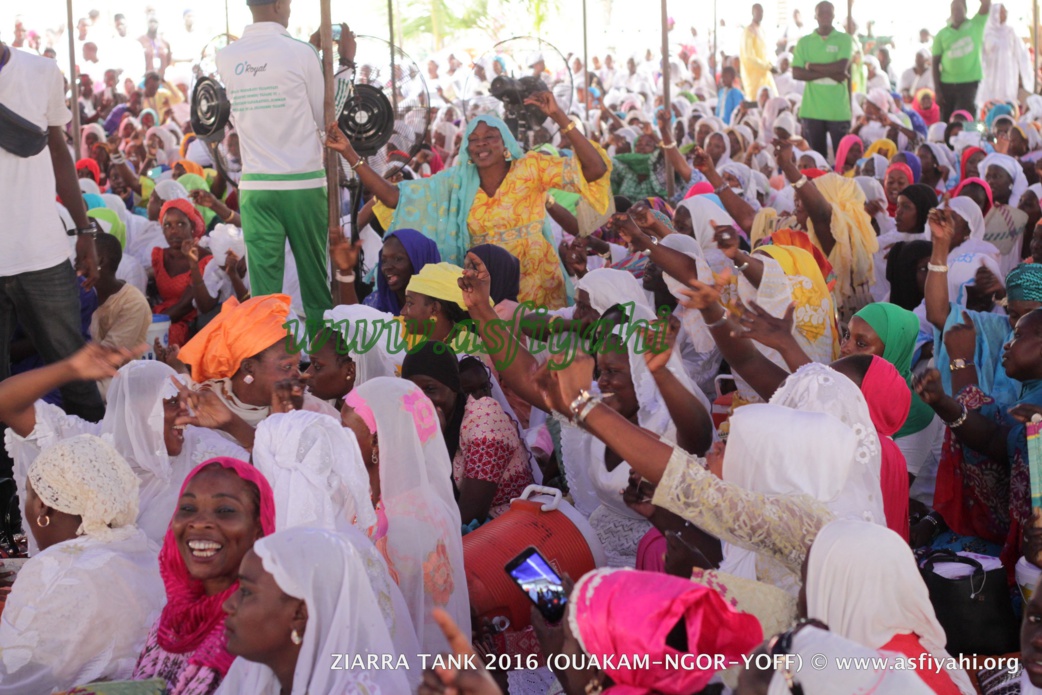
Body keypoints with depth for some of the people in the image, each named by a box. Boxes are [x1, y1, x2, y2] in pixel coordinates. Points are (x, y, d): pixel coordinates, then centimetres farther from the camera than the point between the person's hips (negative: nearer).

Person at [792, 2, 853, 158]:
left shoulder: (844, 39, 4)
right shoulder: (804, 42, 9)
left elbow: (841, 67, -11)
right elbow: (796, 73, -2)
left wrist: (811, 66, -4)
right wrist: (829, 73, -10)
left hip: (838, 109, -2)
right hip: (812, 109, 2)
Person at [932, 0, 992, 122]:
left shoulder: (975, 26, 4)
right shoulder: (942, 34, 5)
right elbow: (935, 63, 4)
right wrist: (937, 90, -1)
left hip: (970, 81, -2)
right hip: (947, 83, 2)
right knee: (945, 122, 5)